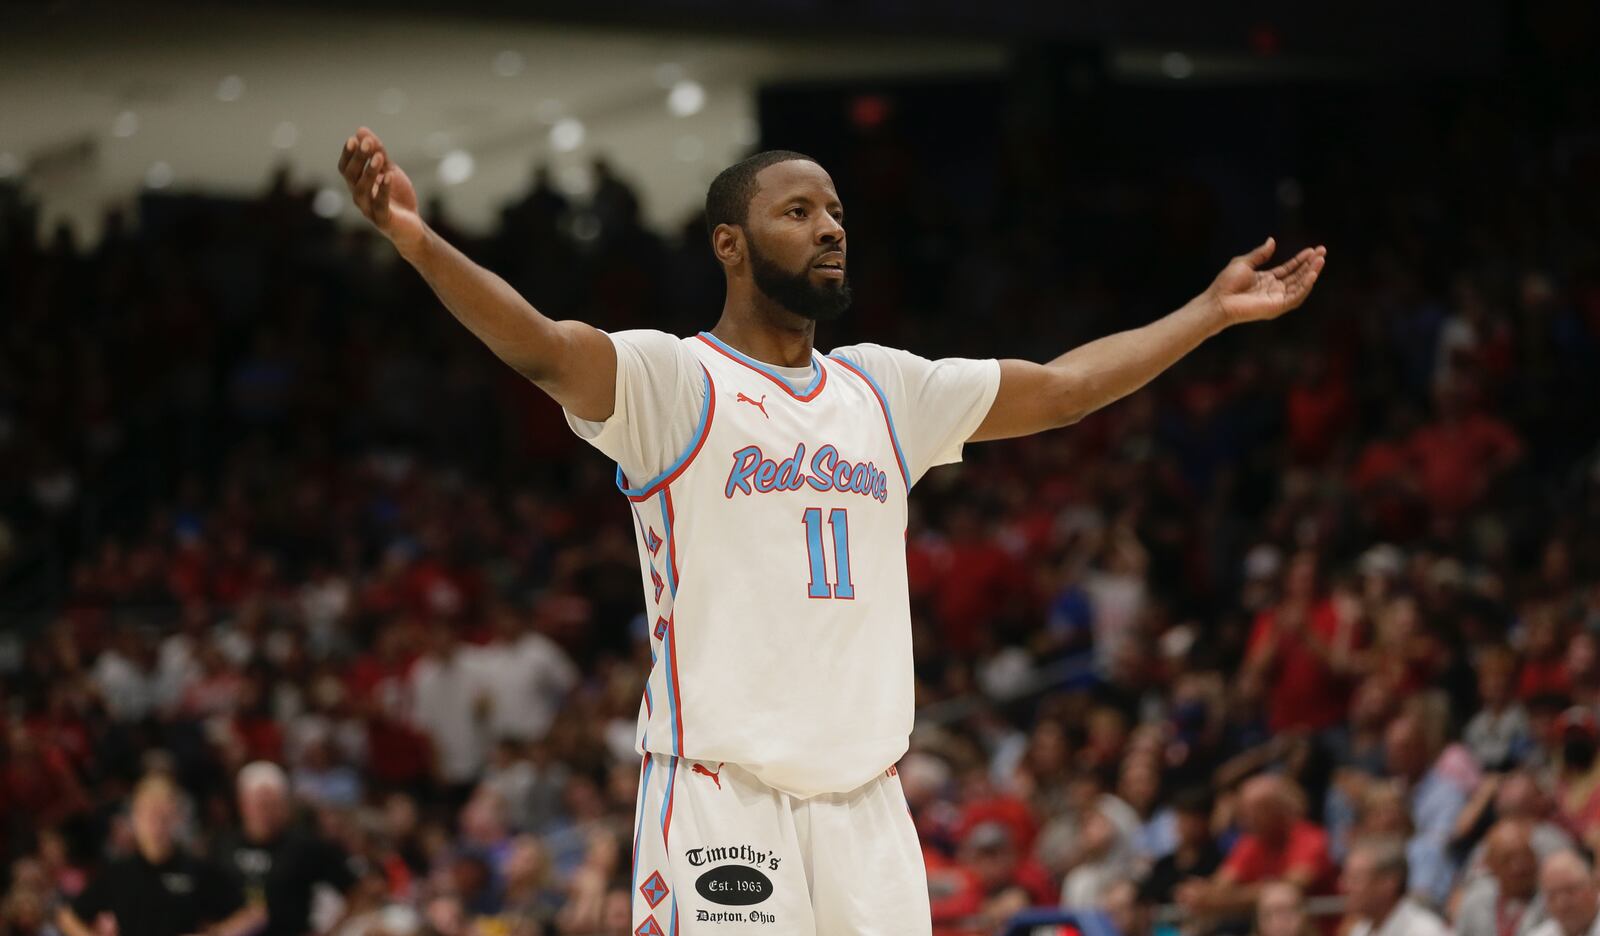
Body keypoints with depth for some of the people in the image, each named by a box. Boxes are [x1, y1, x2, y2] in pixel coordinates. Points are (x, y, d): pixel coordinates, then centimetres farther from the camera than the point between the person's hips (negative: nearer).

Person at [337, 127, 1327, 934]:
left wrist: (1214, 310, 25)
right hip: (722, 799, -6)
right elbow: (546, 348, -21)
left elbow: (1062, 388, 25)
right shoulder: (670, 379, -3)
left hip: (866, 797, 6)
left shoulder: (883, 389, 17)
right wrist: (418, 242, -38)